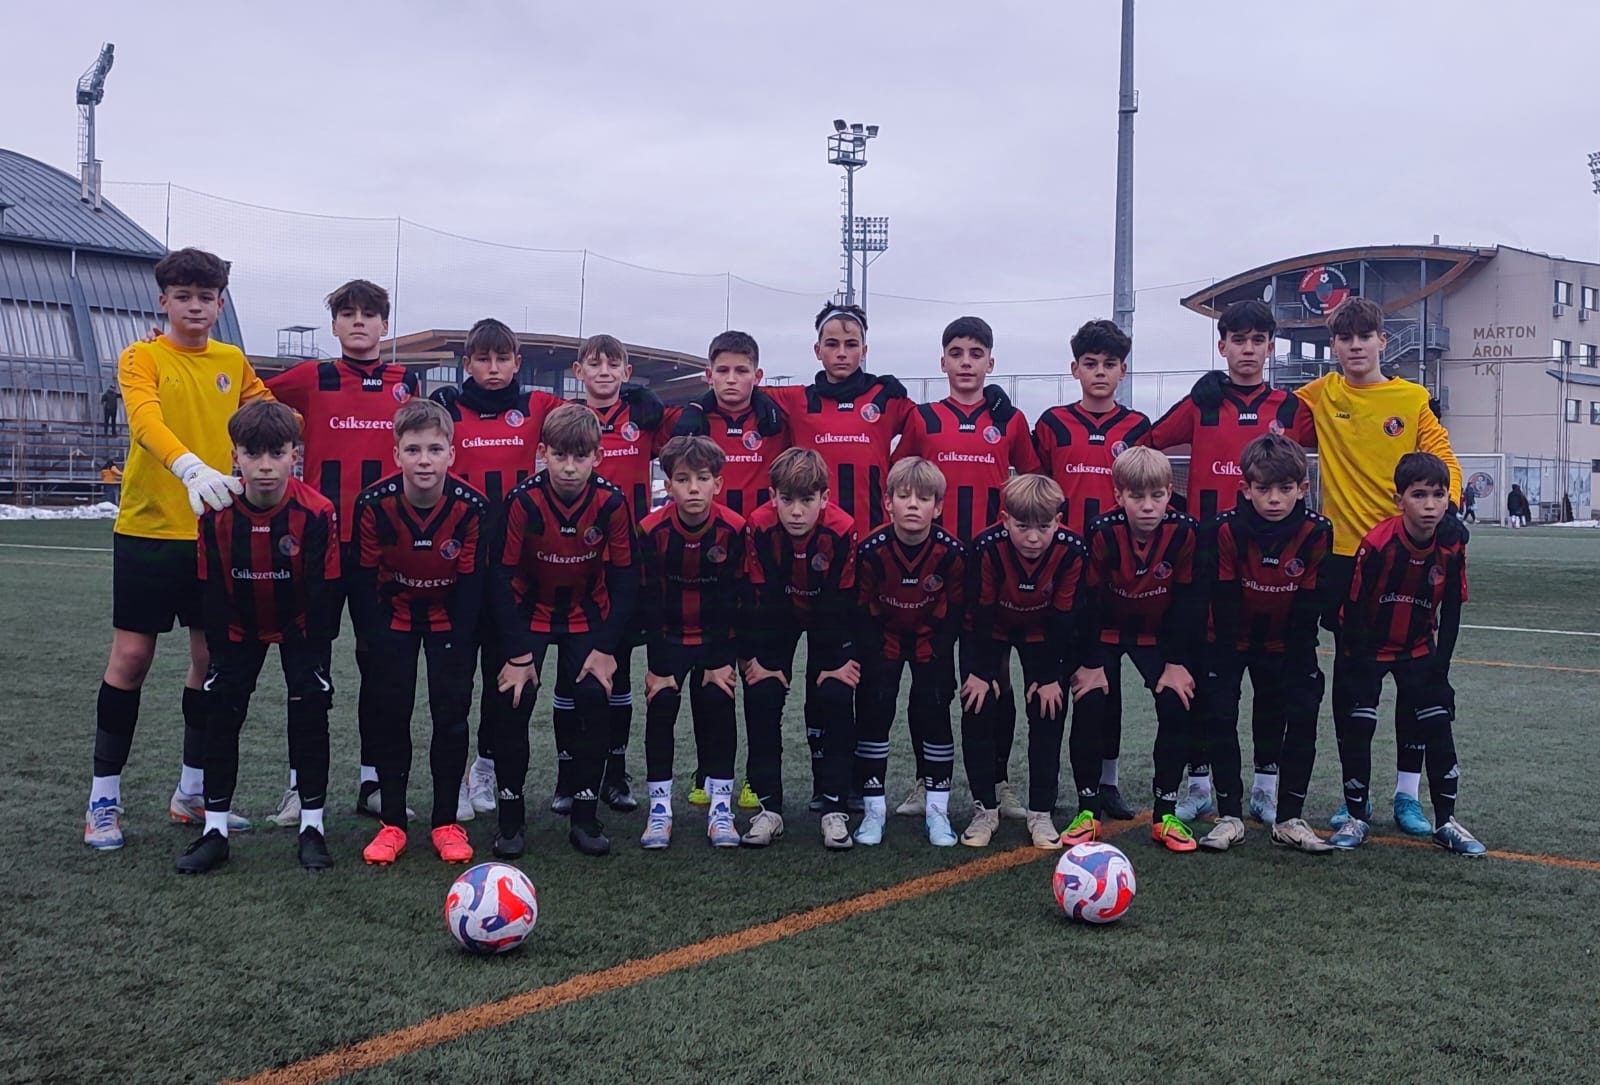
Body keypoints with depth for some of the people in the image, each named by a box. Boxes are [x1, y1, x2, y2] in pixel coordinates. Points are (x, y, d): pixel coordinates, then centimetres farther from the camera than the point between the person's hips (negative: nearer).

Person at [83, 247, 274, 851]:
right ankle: (104, 801, 11)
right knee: (131, 655, -1)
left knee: (212, 657, 7)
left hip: (216, 529, 4)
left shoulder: (234, 362, 9)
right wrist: (191, 468, -41)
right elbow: (147, 422, -24)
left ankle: (192, 793, 22)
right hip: (148, 529, -4)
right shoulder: (142, 359, -6)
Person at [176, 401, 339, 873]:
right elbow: (214, 590, -11)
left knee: (309, 711, -8)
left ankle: (312, 826, 3)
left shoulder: (316, 512, -28)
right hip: (240, 626, 2)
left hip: (299, 624, -2)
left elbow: (322, 590, -20)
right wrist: (222, 650, -12)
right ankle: (215, 830, 6)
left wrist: (314, 653, -19)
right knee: (222, 712, -2)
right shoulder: (216, 514, -21)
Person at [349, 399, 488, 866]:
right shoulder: (374, 504, -23)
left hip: (448, 618, 0)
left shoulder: (472, 507, -23)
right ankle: (391, 823, 9)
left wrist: (460, 648, -15)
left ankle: (446, 823, 8)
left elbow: (471, 581, -15)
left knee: (451, 713, -4)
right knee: (388, 713, -2)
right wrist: (375, 646, -16)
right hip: (393, 614, 0)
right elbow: (363, 580, -14)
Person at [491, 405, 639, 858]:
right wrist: (518, 653, -19)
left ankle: (584, 816, 2)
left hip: (587, 615, 1)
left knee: (594, 699, -12)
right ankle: (510, 817, 1)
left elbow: (624, 578, -10)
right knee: (513, 702, -13)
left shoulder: (611, 502, -20)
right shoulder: (523, 501, -23)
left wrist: (606, 648, -15)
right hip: (530, 612, -1)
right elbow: (503, 578, -17)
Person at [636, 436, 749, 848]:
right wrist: (658, 666, -16)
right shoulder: (653, 530, -19)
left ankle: (720, 806, 1)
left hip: (715, 639, 0)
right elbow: (650, 602, -15)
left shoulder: (733, 529, -18)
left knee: (717, 702, -9)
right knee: (660, 705, -10)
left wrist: (722, 660, -13)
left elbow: (730, 601, -12)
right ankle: (659, 807, 0)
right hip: (668, 637, 0)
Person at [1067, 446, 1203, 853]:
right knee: (1089, 705, -15)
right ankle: (1087, 811, 0)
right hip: (1105, 632, -1)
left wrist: (1177, 662, -12)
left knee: (1176, 705, -13)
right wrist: (1091, 663, -16)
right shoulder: (1103, 533, -27)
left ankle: (1165, 814, 1)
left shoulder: (1185, 532, -23)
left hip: (1158, 634, 1)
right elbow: (1088, 599, -18)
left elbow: (1188, 600, -13)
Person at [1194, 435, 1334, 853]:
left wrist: (1298, 667, -14)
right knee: (1219, 714, -10)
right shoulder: (1226, 530, -25)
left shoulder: (1316, 533, -20)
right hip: (1231, 638, -1)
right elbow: (1223, 604, -20)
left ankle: (1289, 818, 4)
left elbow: (1308, 608, -14)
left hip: (1284, 642, 2)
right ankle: (1230, 816, 0)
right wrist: (1226, 665, -20)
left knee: (1302, 714, -6)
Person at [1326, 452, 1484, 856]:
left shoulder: (1452, 549, -14)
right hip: (1368, 649, -3)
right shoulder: (1378, 544, -26)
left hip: (1419, 648, 3)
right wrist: (1358, 667, -17)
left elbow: (1451, 612, -3)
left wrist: (1440, 664, -6)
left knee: (1438, 727, -1)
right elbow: (1355, 608, -19)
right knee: (1357, 728, -4)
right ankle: (1356, 816, 10)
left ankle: (1446, 822, 8)